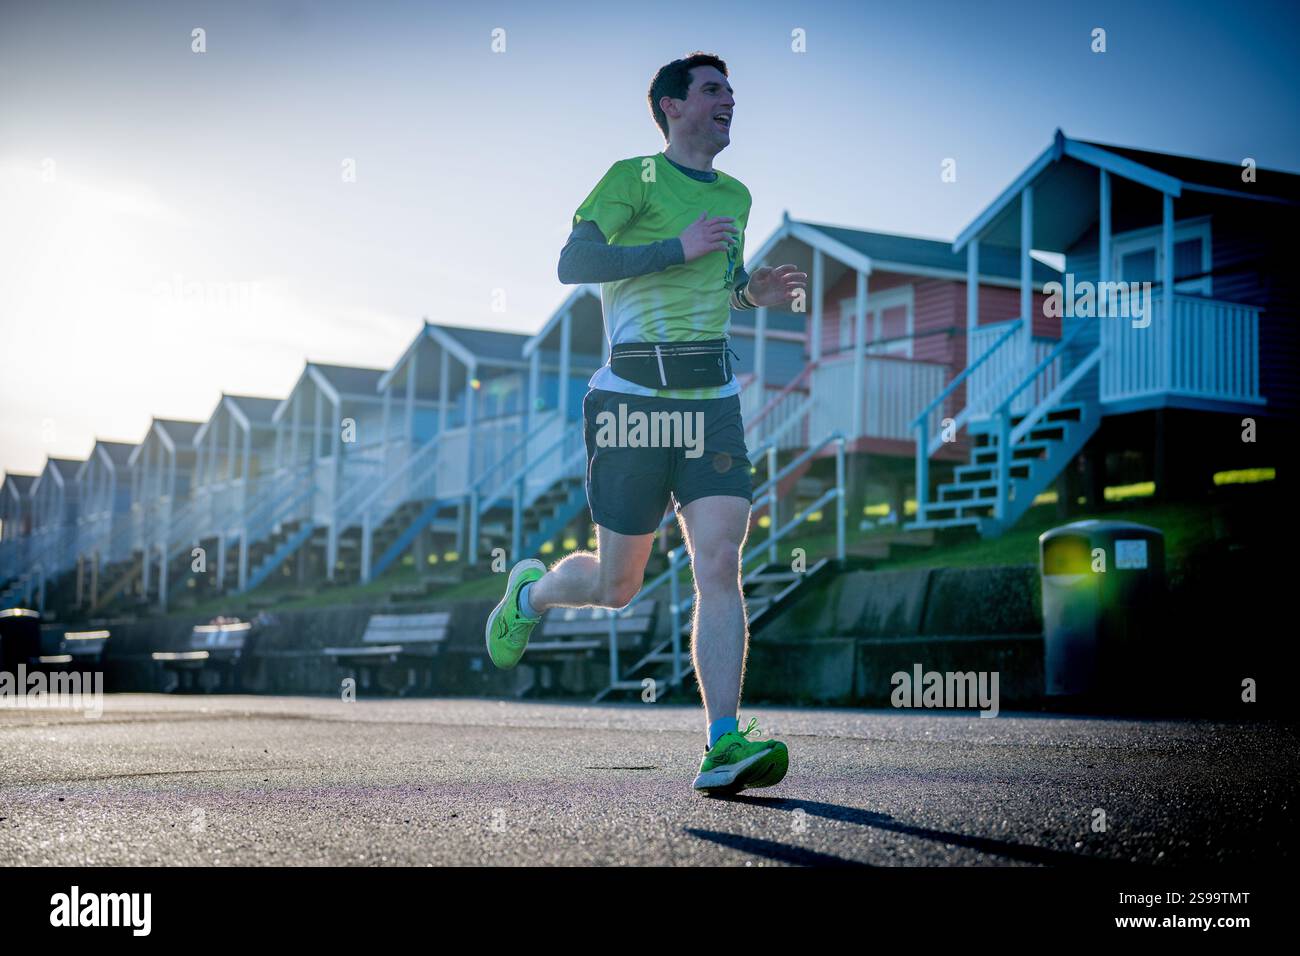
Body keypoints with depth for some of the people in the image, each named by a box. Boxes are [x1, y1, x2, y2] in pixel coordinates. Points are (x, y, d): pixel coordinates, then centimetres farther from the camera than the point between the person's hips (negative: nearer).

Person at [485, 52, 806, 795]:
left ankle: (725, 746, -15)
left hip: (714, 400, 5)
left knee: (720, 566, -12)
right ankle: (531, 591, 39)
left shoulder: (736, 196, 18)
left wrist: (755, 292, 12)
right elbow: (572, 264, -15)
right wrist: (677, 247, -19)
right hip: (634, 396, -5)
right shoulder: (635, 177, -3)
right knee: (617, 586, 5)